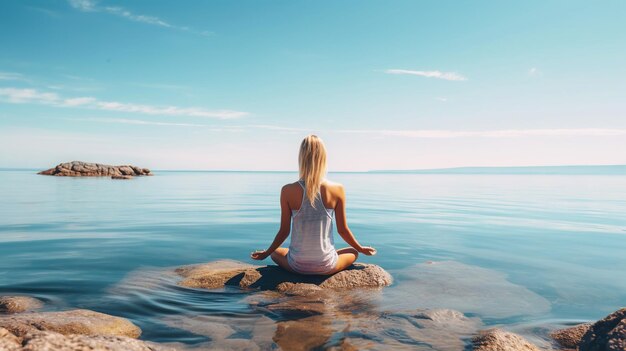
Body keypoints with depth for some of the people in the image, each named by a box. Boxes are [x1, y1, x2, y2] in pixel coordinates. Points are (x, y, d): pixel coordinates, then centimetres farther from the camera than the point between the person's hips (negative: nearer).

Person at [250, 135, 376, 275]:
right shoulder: (337, 190, -11)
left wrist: (266, 253, 16)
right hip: (326, 266, 0)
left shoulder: (288, 191, -11)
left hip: (297, 266, 0)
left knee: (275, 252, 34)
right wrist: (361, 249, 19)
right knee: (353, 252, 32)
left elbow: (284, 231, -4)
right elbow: (343, 230, -1)